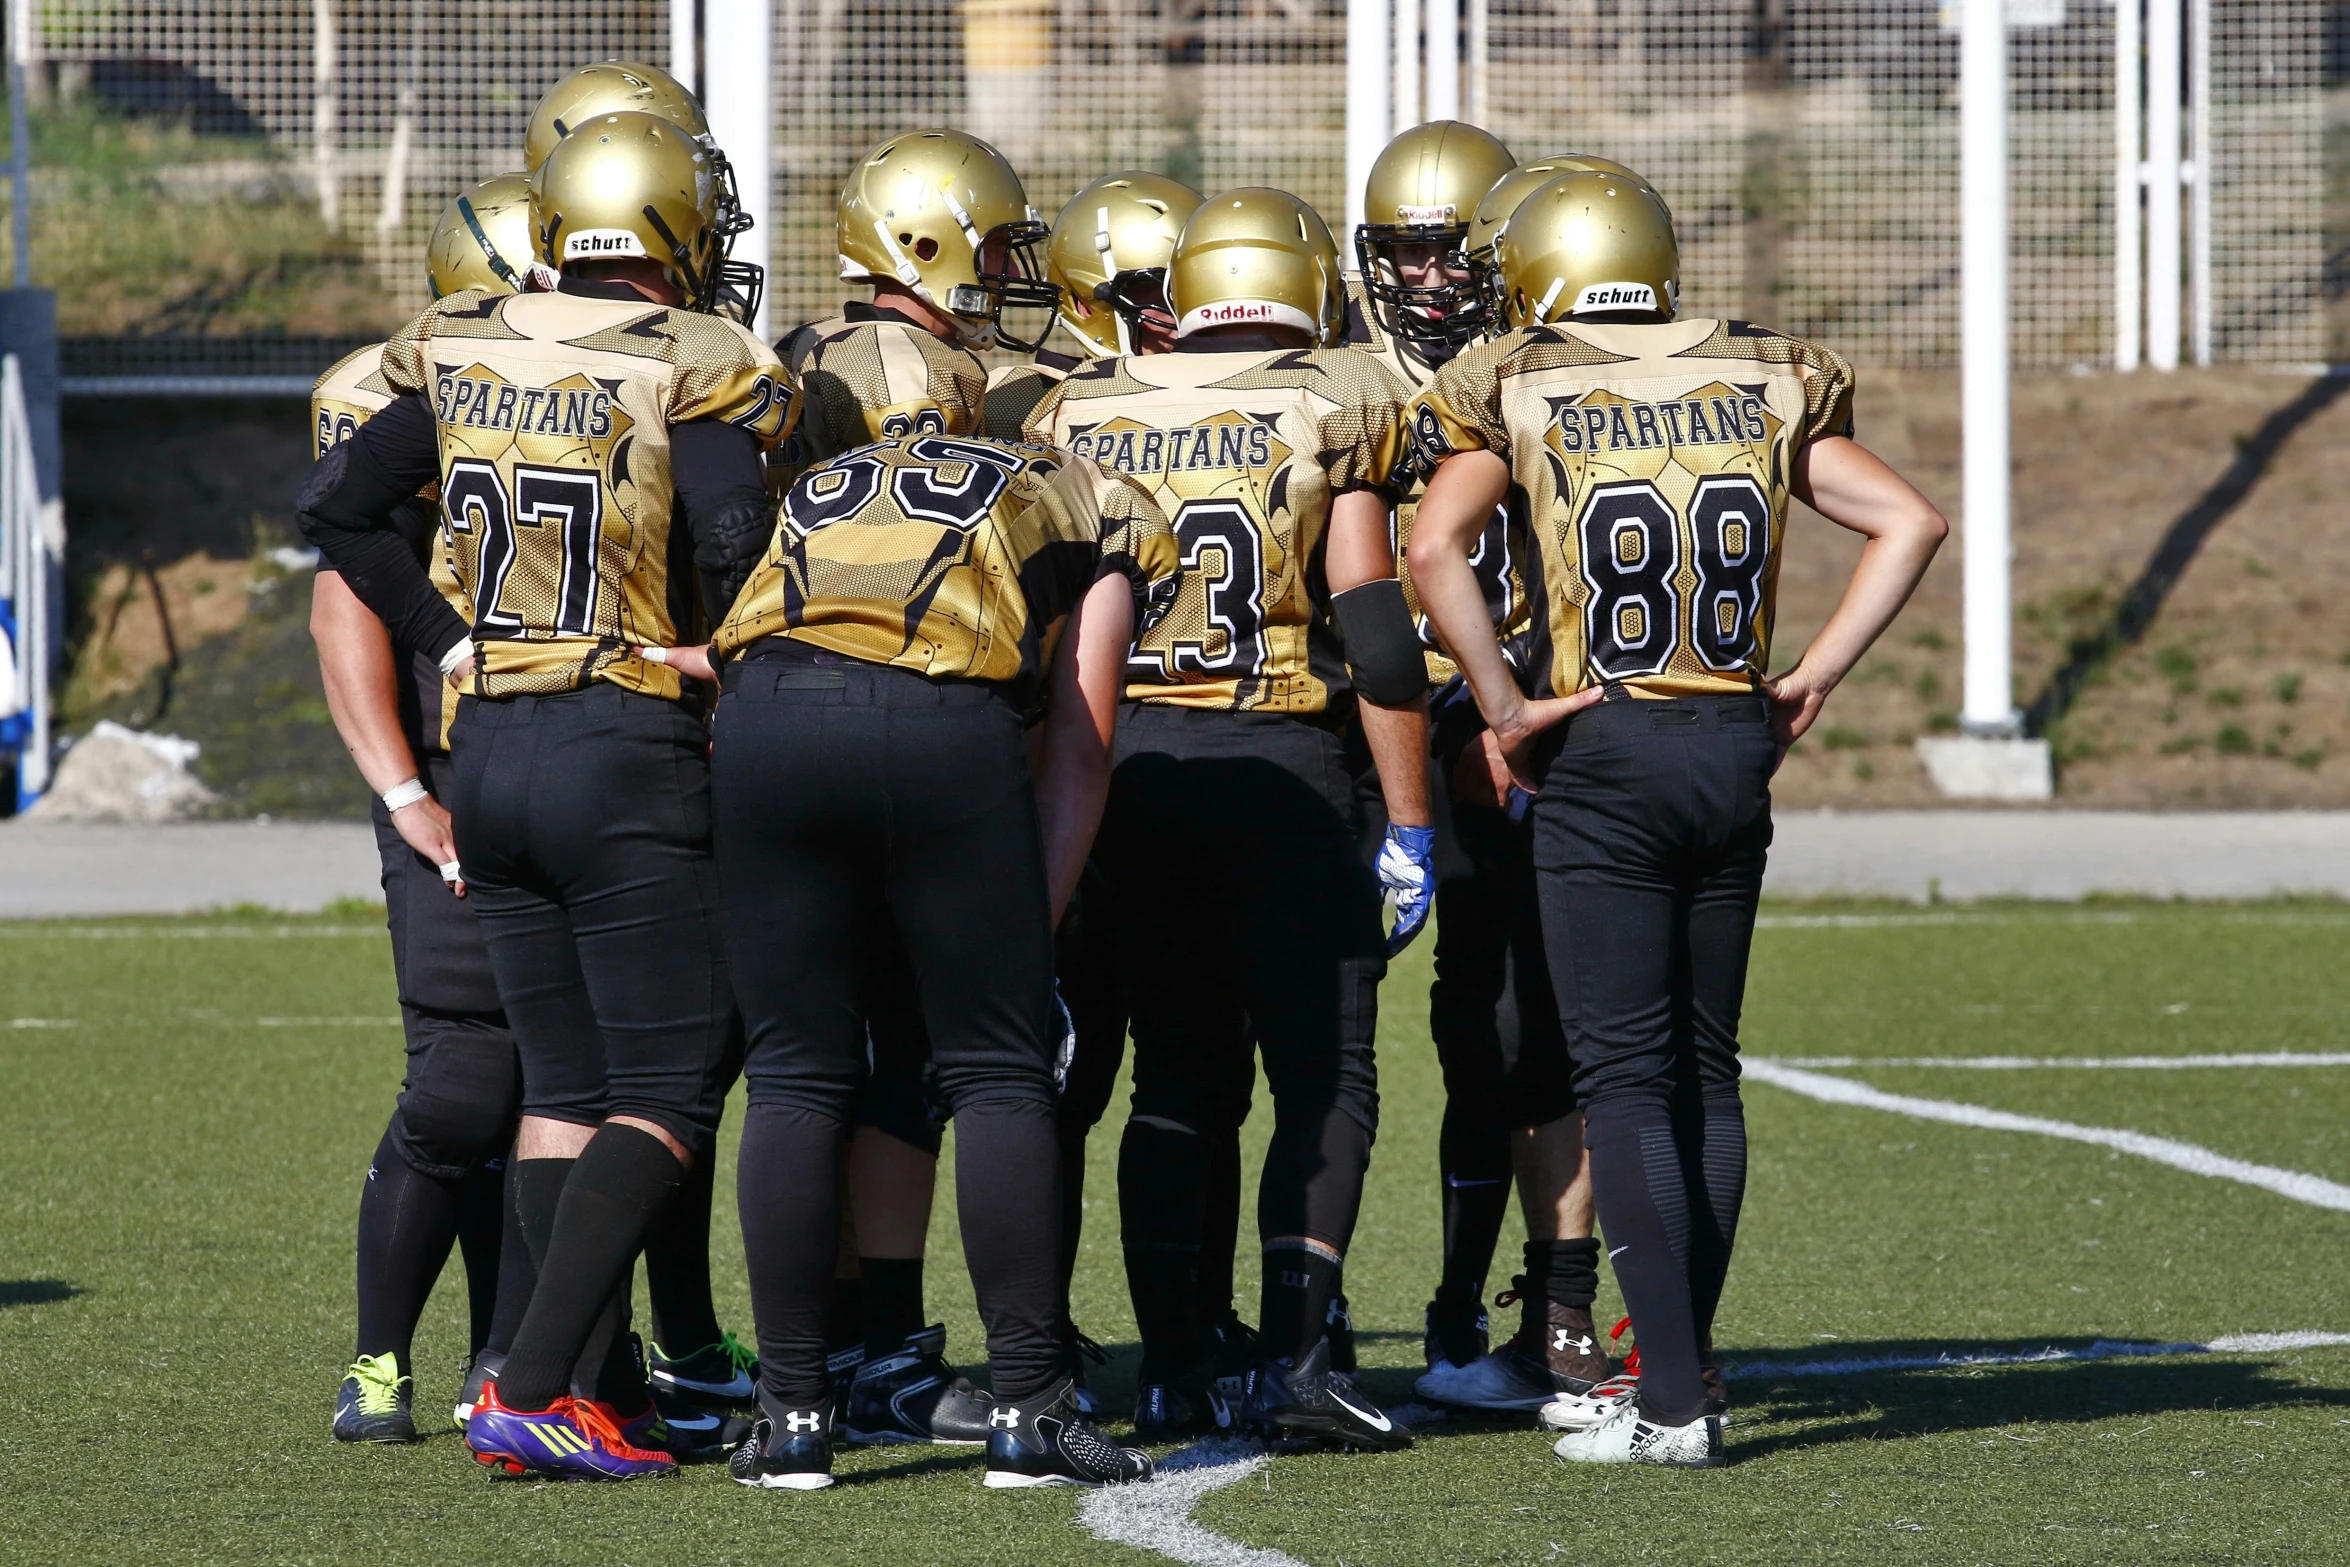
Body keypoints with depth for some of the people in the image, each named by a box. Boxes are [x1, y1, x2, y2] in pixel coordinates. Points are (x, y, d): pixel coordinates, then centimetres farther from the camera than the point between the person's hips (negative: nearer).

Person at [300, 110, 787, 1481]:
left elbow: (340, 507, 9)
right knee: (666, 1098, -2)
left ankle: (606, 1395, 11)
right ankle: (531, 1392, -14)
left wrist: (449, 634, 13)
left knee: (565, 1087, 14)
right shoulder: (692, 372, -12)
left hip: (492, 751, 6)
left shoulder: (463, 356, 5)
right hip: (631, 754, -6)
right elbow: (733, 546, -21)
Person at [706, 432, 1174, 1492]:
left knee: (796, 1077, 11)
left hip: (767, 716, 2)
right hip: (949, 728, -2)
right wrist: (1032, 932, 20)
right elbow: (1076, 757, 19)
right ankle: (1028, 1410, 9)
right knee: (999, 1075, 9)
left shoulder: (828, 490, 37)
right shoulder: (1097, 516, 27)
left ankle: (792, 1417, 12)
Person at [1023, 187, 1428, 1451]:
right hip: (1279, 766, -4)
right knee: (1324, 1082, 3)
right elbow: (1370, 625, -7)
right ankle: (1293, 1359, -10)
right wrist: (1409, 822, -3)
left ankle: (1171, 1374, 7)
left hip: (1122, 765, 4)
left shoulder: (1078, 415, 8)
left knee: (1176, 1078, 12)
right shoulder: (1335, 410, -3)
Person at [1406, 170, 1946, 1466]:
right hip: (1737, 751, 4)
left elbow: (1433, 549, -18)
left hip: (1604, 753, -4)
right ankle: (1681, 1370, 19)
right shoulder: (1766, 388, 8)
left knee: (1624, 1079, -2)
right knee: (1703, 1069, 13)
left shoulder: (1521, 396, -3)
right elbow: (1907, 524, 5)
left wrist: (1505, 707, -10)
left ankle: (1673, 1399, -8)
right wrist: (1813, 679, 7)